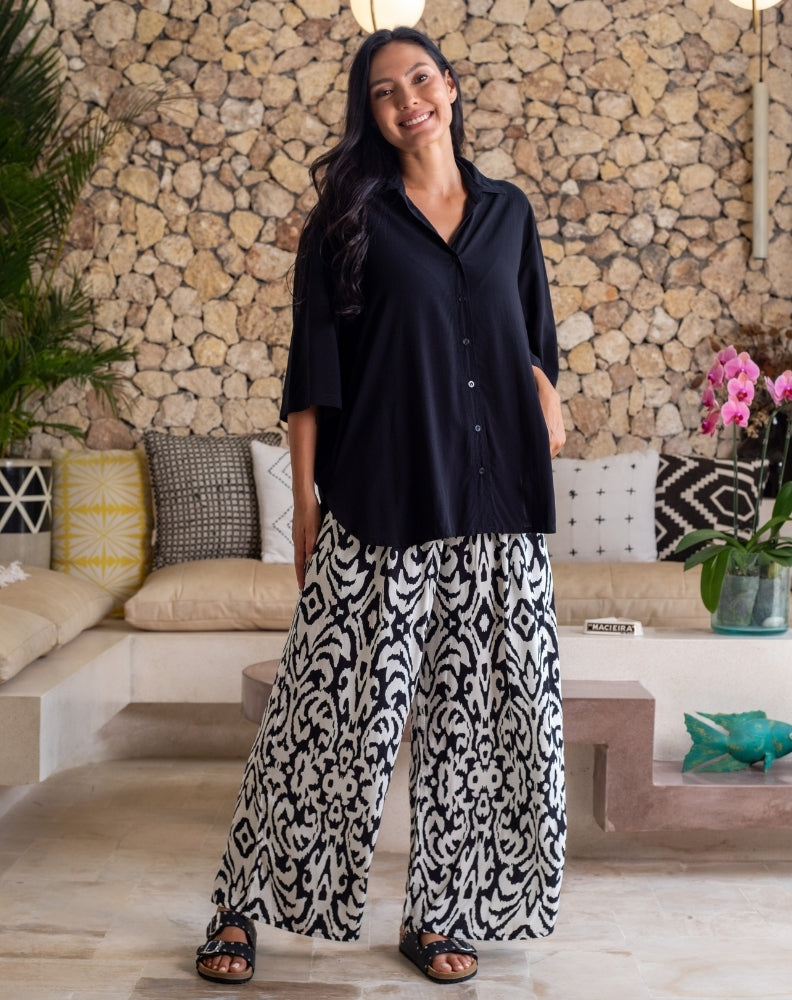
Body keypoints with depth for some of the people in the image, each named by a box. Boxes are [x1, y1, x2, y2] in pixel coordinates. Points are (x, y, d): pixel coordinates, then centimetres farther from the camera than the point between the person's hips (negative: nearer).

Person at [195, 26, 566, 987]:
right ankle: (244, 903, 15)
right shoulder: (349, 216, 4)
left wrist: (546, 399, -2)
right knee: (337, 708, 0)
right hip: (381, 505, -3)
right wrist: (306, 499, -4)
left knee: (476, 709, 6)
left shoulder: (508, 211, 13)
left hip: (496, 508, 4)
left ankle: (437, 914, 19)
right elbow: (314, 368, 1)